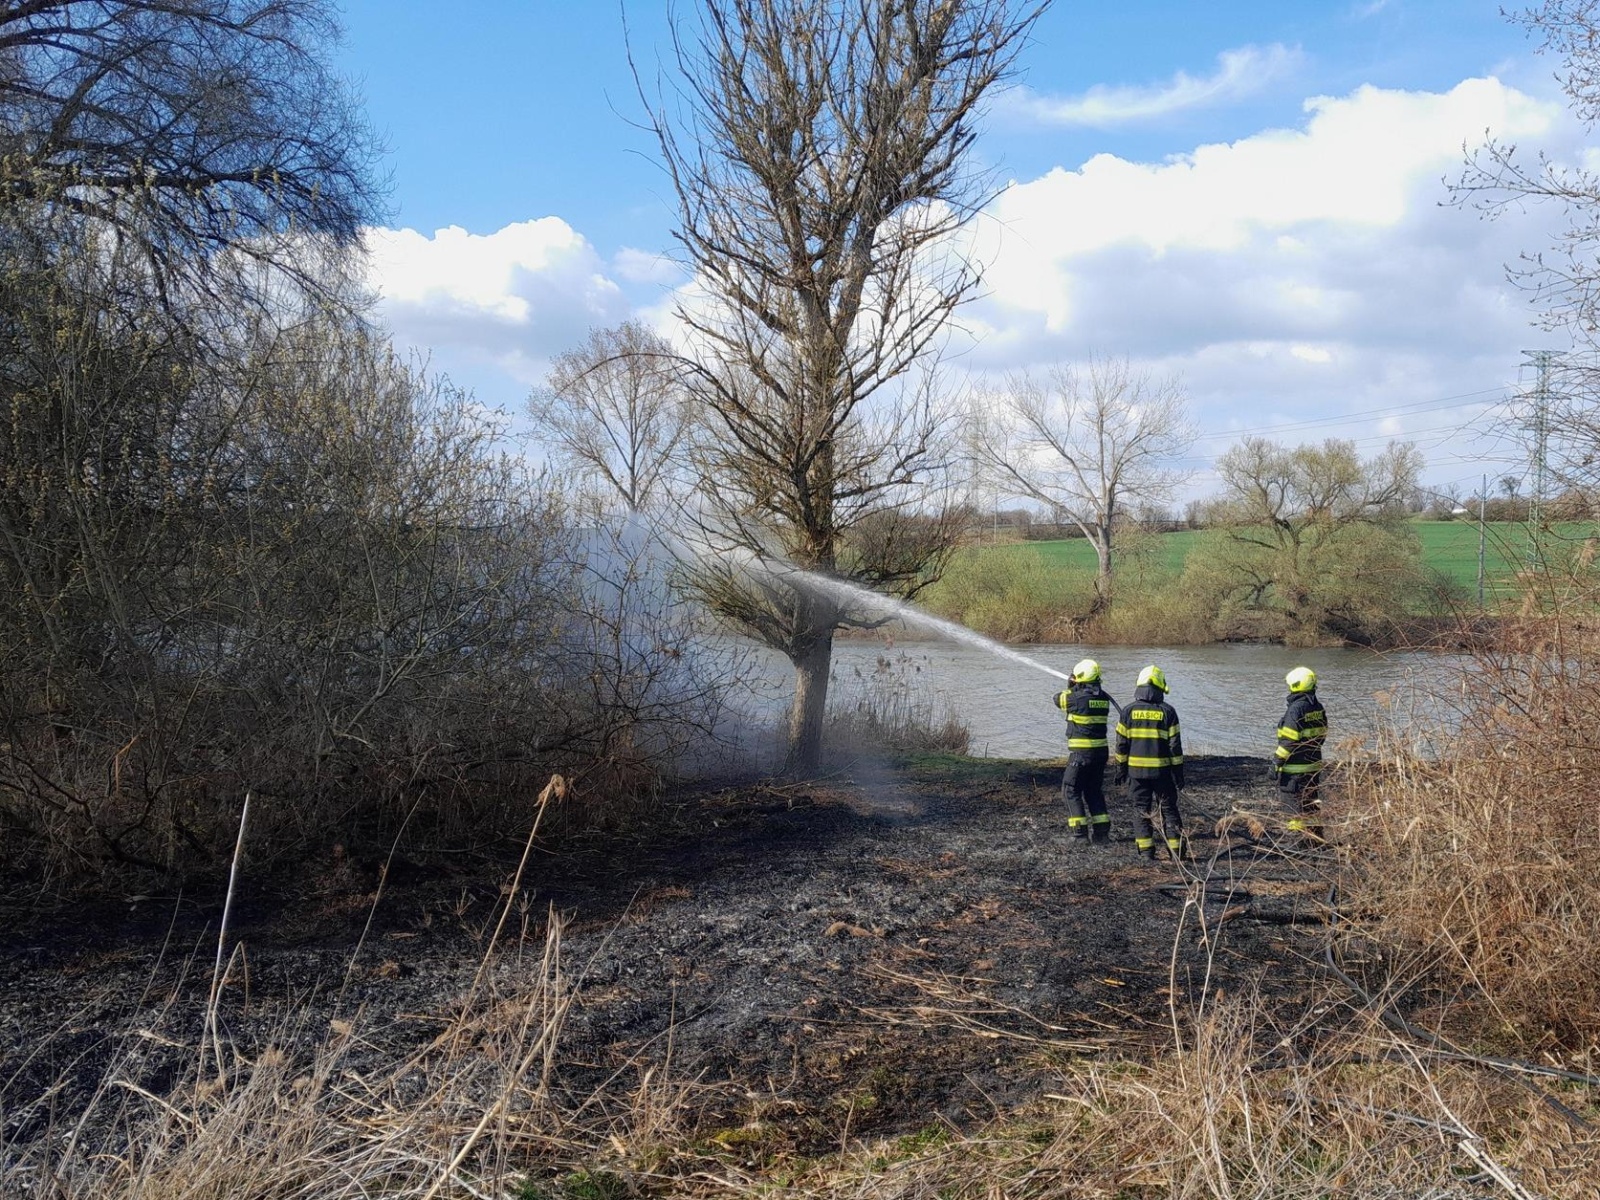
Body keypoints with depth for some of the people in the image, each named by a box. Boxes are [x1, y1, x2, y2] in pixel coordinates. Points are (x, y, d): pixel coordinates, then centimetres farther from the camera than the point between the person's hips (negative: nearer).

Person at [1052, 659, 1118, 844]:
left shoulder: (1078, 698, -15)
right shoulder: (1103, 698, 4)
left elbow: (1058, 699, 2)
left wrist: (1071, 690, 19)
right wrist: (1078, 691, 19)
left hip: (1082, 752, -7)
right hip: (1101, 750, 7)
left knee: (1071, 789, 5)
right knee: (1094, 790, 16)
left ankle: (1079, 826, 2)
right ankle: (1101, 829, 13)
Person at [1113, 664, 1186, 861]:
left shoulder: (1129, 711, -1)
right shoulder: (1167, 712, -5)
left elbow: (1121, 744, 1)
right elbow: (1175, 745, -3)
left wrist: (1120, 769, 11)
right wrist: (1178, 772, 3)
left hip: (1136, 770, 1)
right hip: (1162, 770, -1)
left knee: (1141, 810, 8)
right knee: (1169, 809, 9)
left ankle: (1146, 851, 5)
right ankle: (1177, 851, 8)